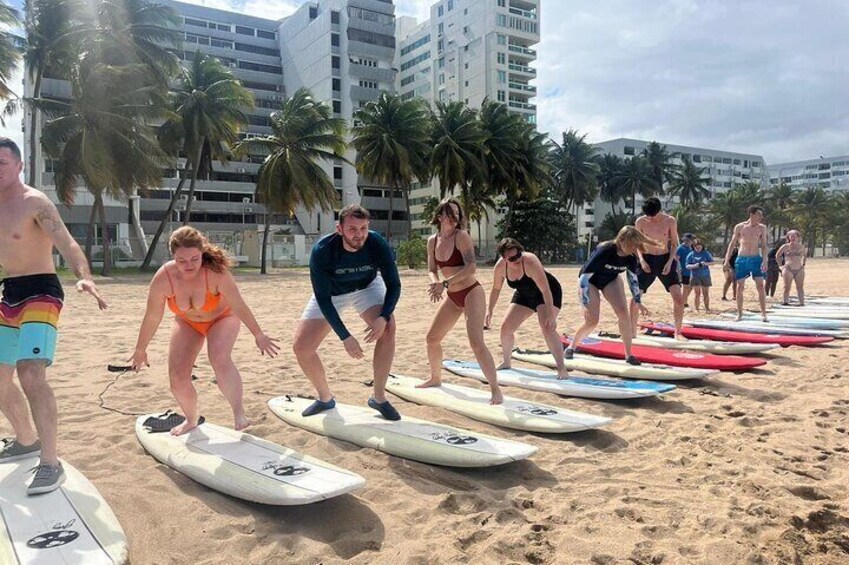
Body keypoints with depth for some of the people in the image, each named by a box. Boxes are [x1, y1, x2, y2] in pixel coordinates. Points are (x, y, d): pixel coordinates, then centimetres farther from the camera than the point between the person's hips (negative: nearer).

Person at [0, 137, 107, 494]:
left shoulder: (35, 203, -11)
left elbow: (66, 243, -26)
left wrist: (84, 277, -45)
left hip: (40, 293, -9)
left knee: (31, 375, -21)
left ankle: (50, 464, -15)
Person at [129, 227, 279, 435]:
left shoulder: (216, 272, -34)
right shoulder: (163, 278, -27)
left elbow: (239, 305, -26)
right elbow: (152, 318, -14)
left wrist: (258, 336, -20)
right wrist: (140, 350, -3)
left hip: (222, 318, -3)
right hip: (187, 323, 3)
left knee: (220, 360, -32)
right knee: (177, 378, -5)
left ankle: (239, 412, -22)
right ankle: (191, 419, 22)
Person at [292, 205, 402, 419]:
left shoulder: (378, 245, -31)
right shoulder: (322, 251, -34)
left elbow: (394, 284, -20)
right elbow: (322, 298, -28)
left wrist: (384, 317, -38)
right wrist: (345, 336, -33)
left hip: (367, 287, 0)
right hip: (330, 294, 0)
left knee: (388, 328, -27)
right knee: (301, 347, -9)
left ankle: (378, 397, -10)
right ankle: (325, 398, 16)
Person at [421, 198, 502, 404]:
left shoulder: (461, 236, -15)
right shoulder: (432, 241, 4)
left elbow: (471, 267, -24)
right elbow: (432, 270, 7)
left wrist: (445, 283, -29)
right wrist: (435, 282, -15)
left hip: (471, 292, -7)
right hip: (452, 297, 7)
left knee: (476, 341, -20)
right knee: (432, 338, 12)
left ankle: (495, 390, -12)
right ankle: (435, 378, 34)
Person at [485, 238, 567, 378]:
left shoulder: (530, 262, -36)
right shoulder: (500, 267, -18)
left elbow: (545, 290, -36)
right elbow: (496, 289, 1)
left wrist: (550, 314, -41)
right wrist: (490, 311, -1)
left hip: (548, 293, -6)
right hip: (524, 294, 6)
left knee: (547, 328, -26)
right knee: (506, 327, 3)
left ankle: (562, 369, -19)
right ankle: (506, 362, 25)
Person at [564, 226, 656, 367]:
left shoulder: (631, 256, -19)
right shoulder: (604, 251, -36)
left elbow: (633, 278, -1)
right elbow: (585, 276, -34)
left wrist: (638, 302, 0)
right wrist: (586, 305, -36)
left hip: (611, 280, 5)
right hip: (589, 280, -5)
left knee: (623, 313, -14)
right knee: (592, 320, -12)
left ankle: (628, 354, -3)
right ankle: (571, 347, 13)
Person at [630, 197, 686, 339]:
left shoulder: (670, 221, -5)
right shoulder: (640, 222, -4)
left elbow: (674, 243, 2)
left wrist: (670, 262, -10)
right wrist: (641, 260, -9)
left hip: (665, 260, 0)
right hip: (647, 260, 0)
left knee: (679, 297, -10)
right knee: (635, 297, -5)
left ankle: (678, 333, 5)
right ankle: (632, 332, 10)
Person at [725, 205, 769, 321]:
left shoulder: (762, 228, 4)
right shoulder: (739, 227, 2)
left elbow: (764, 245, 4)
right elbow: (732, 244, 7)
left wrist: (764, 260, -8)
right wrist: (727, 260, 2)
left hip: (756, 259, 0)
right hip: (741, 259, 0)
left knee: (760, 286, -6)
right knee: (740, 287, 1)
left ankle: (764, 314, 0)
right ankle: (739, 314, 10)